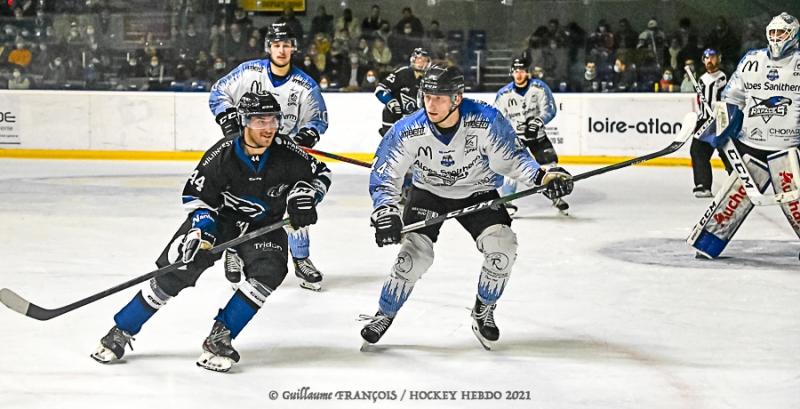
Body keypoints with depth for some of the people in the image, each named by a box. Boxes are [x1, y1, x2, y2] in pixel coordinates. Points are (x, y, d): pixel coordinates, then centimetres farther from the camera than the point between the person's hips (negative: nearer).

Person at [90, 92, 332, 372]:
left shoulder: (286, 153, -19)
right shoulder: (222, 155, -23)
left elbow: (320, 174, -2)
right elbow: (195, 193, -9)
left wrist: (304, 196, -20)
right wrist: (202, 226, -23)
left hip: (263, 226, 2)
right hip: (219, 218, -2)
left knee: (268, 272, -27)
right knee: (177, 271, -13)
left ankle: (220, 338, -17)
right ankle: (121, 332, 2)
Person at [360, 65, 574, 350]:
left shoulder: (487, 122, -28)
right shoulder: (407, 132, -25)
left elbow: (510, 159, -12)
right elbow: (383, 176, -17)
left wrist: (542, 176, -27)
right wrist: (385, 212, -33)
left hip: (477, 192, 0)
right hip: (429, 193, 0)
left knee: (502, 246, -20)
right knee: (415, 253, -18)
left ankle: (483, 313, 6)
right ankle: (384, 315, 7)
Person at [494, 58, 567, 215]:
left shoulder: (539, 88, -11)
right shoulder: (503, 94, -9)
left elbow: (549, 109, -10)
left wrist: (538, 121, -26)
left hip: (537, 134, 1)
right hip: (514, 136, -1)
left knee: (550, 164, -2)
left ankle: (557, 197, 15)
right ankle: (506, 200, -4)